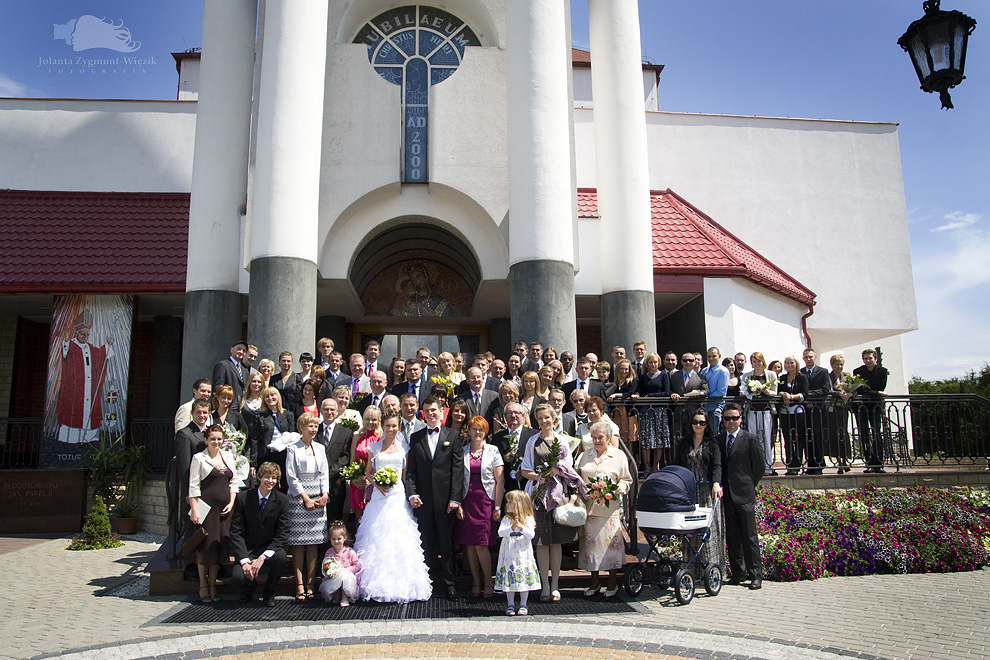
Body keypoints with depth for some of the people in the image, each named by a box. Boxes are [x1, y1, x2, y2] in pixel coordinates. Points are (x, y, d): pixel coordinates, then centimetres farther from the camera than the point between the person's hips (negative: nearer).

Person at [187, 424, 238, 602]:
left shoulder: (228, 457, 12)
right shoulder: (199, 458, -2)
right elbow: (194, 486, -5)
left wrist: (231, 503, 4)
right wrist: (194, 510, -11)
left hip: (224, 508, 5)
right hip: (206, 506, -4)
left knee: (220, 546, 5)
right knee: (206, 545, -2)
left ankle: (212, 586, 15)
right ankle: (203, 587, 10)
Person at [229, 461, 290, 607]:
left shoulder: (282, 499, -6)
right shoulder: (242, 498, -5)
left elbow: (283, 534, -10)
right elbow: (236, 532, -7)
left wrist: (262, 557, -23)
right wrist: (244, 561, -19)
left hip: (270, 548, 0)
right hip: (248, 549, 0)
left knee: (282, 557, -33)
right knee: (237, 577, -28)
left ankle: (269, 594, -2)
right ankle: (249, 585, 13)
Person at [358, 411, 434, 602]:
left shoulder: (403, 448, 10)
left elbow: (406, 475, 10)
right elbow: (368, 473, 12)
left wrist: (409, 496, 0)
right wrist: (377, 484, -6)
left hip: (398, 497, 0)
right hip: (379, 497, 0)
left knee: (399, 541, -5)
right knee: (377, 541, -2)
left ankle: (400, 585, 2)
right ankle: (379, 586, 5)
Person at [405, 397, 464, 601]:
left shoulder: (452, 437, 4)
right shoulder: (416, 438, 11)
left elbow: (458, 469, -1)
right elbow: (411, 470, 8)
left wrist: (455, 498, -8)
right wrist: (412, 493, -7)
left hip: (445, 499, -2)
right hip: (423, 500, 2)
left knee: (446, 543, 4)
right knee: (427, 543, 7)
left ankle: (449, 584, 13)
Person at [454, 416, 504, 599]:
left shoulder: (493, 451, 4)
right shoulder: (461, 452, 8)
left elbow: (500, 481, 0)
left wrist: (497, 507, -6)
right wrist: (457, 503, -3)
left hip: (486, 500, -2)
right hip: (466, 501, 2)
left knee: (481, 544, -7)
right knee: (469, 544, 3)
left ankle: (488, 582, 9)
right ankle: (476, 582, 16)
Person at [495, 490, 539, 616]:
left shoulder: (527, 519, -1)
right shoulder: (506, 519, 3)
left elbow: (531, 535, -9)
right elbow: (500, 533, -9)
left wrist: (522, 527, -24)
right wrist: (512, 528, -24)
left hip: (523, 554, -1)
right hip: (509, 555, 2)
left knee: (524, 579, 2)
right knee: (509, 579, 3)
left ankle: (523, 605, 15)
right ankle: (511, 605, 15)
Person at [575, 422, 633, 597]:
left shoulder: (619, 456, 5)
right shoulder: (585, 455, 14)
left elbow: (627, 481, 5)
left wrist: (615, 489, -12)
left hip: (609, 507, -3)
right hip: (588, 507, 3)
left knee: (610, 542, -1)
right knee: (590, 541, 5)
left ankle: (612, 581, 15)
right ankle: (595, 580, 19)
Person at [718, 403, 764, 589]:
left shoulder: (750, 439, -1)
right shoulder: (717, 440, 10)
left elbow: (759, 465, 4)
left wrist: (749, 485, 7)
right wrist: (720, 486, 7)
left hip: (744, 495, -4)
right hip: (726, 494, 4)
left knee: (749, 536, -2)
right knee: (731, 537, 8)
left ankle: (756, 575, 7)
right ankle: (737, 572, 18)